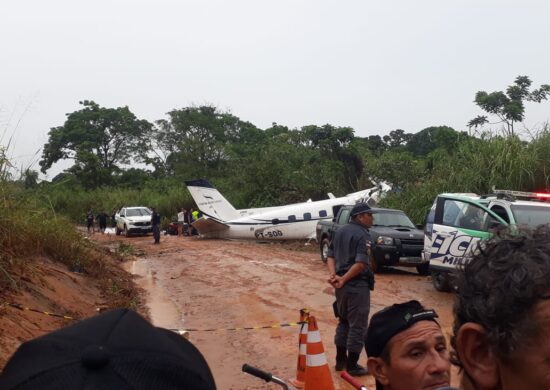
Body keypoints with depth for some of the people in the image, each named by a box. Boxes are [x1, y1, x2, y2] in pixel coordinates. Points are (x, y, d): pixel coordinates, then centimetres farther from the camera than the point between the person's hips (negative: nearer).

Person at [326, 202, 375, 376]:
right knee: (358, 326, 2)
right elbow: (361, 263, -25)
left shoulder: (340, 231, 12)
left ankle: (340, 360, 28)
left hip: (342, 285, 8)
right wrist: (343, 279, -18)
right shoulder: (363, 235, -14)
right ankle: (352, 366, 8)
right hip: (357, 285, -8)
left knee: (343, 322, 20)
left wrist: (333, 274, -5)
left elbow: (330, 255, 9)